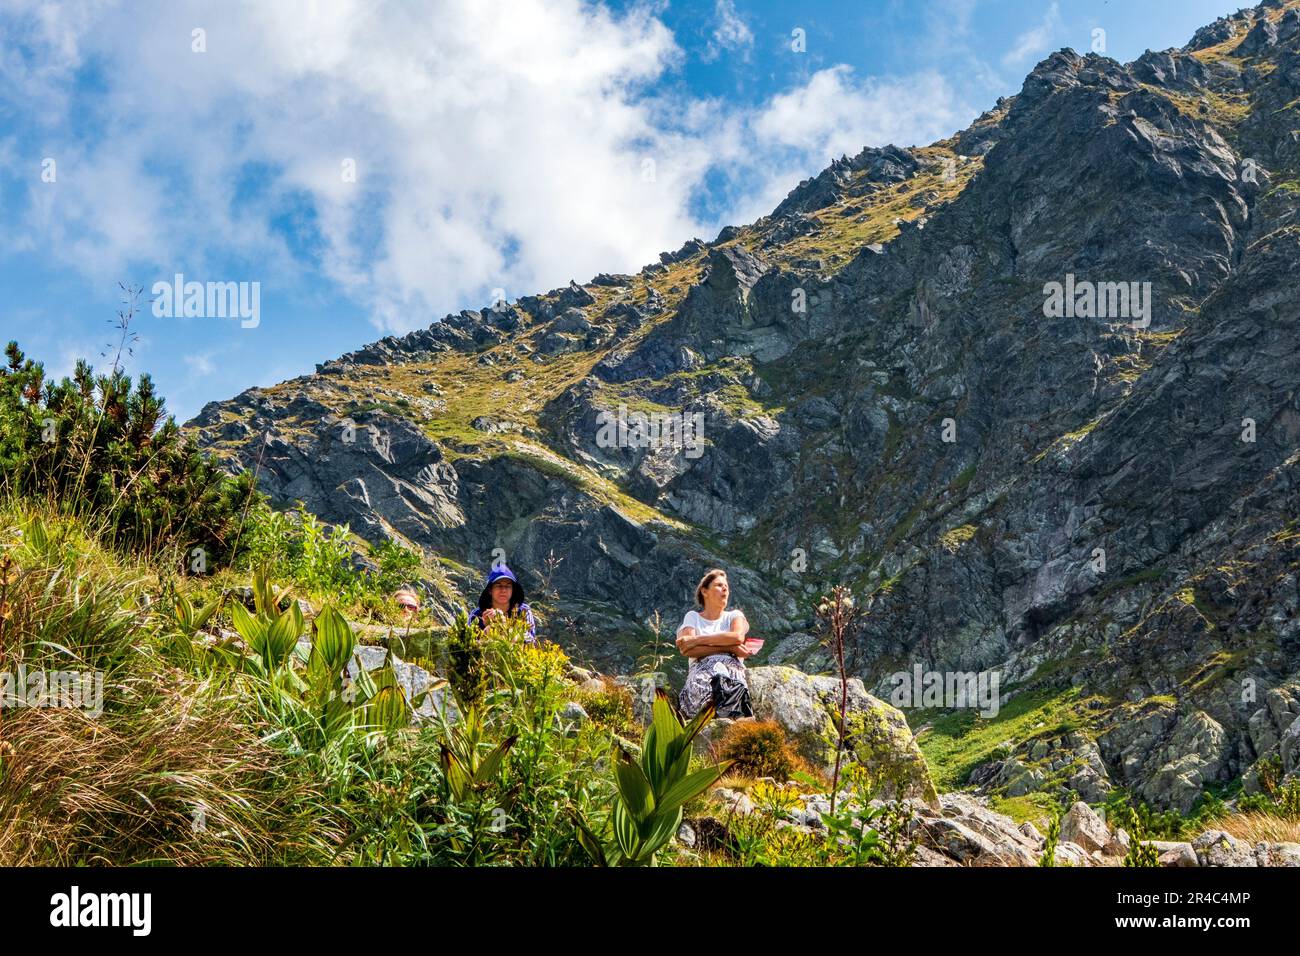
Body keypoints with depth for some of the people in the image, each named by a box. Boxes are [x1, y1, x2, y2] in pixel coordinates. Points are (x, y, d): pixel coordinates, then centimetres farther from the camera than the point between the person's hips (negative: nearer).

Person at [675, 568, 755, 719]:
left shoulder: (735, 616, 21)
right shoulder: (692, 617, 19)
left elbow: (738, 637, -5)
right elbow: (686, 650, -1)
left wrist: (696, 640, -7)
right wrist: (729, 648, -9)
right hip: (701, 669, 0)